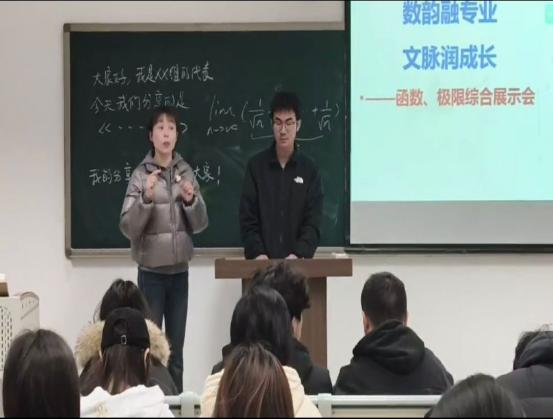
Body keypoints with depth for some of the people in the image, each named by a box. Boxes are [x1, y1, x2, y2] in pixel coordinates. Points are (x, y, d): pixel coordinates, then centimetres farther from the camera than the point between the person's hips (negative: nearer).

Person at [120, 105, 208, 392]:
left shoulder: (186, 172, 4)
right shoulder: (140, 175, -5)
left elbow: (200, 224, 6)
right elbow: (128, 227, -10)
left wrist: (191, 201, -13)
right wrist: (146, 198, -24)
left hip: (180, 269, 3)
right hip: (151, 271, -3)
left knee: (176, 350, 9)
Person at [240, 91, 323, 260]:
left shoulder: (309, 169, 4)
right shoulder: (256, 165, 4)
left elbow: (313, 222, -2)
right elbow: (247, 219, 1)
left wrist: (299, 254, -18)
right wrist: (257, 253, -15)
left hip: (298, 263, 0)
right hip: (261, 263, 0)